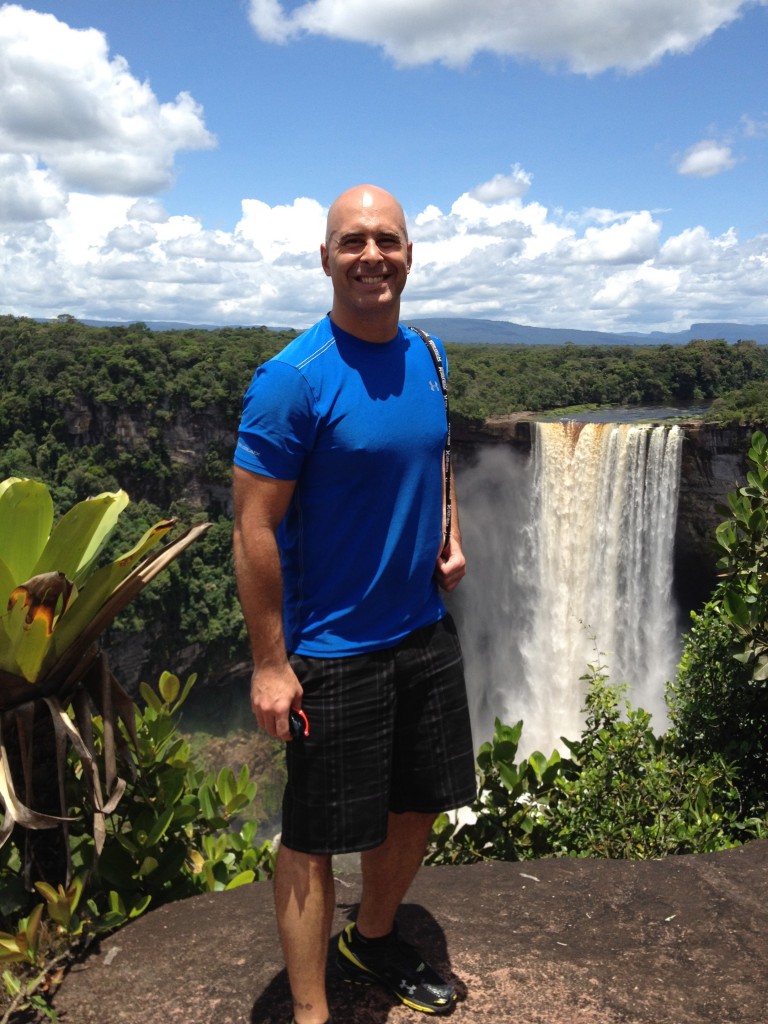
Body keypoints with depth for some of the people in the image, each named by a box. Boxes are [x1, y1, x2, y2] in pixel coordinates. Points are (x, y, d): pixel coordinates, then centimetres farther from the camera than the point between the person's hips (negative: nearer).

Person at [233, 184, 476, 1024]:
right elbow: (254, 526, -17)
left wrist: (450, 535, 6)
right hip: (332, 651, -7)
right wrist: (270, 665, -17)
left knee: (418, 805, 21)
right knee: (315, 838, 7)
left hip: (424, 631, 7)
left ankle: (372, 941, 47)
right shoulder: (292, 379, -18)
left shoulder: (422, 357, 3)